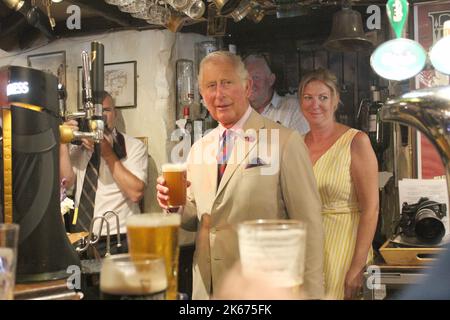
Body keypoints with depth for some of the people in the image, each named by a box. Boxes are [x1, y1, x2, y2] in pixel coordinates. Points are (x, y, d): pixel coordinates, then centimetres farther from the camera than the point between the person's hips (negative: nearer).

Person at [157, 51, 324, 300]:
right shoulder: (198, 149, 7)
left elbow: (307, 224, -12)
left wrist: (311, 293, -13)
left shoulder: (285, 142, -11)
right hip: (205, 287, 5)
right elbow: (195, 220, 13)